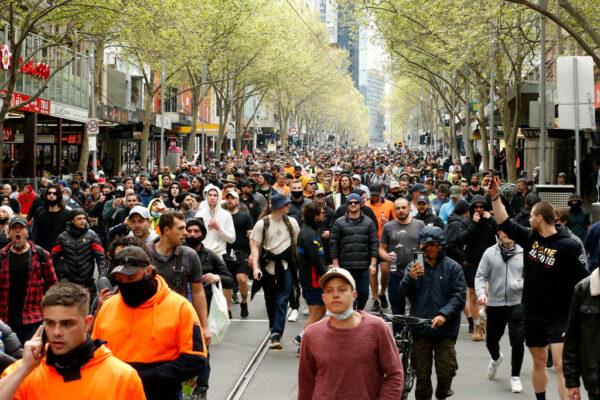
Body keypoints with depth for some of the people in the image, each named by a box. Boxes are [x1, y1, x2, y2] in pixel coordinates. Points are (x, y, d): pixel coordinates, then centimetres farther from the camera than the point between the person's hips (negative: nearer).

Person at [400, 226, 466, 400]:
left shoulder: (453, 267, 1)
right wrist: (410, 278, -24)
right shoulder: (414, 266, 7)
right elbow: (403, 292, -3)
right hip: (420, 328, 2)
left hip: (445, 329, -2)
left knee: (446, 371, -3)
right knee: (422, 373, 8)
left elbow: (459, 296, -6)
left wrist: (444, 314, -21)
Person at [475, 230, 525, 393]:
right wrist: (481, 293, -19)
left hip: (517, 304, -1)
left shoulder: (523, 253, -2)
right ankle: (496, 358, 50)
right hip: (494, 304, 1)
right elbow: (480, 276, -2)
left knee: (518, 342, -5)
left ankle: (515, 376, 16)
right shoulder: (490, 253, -2)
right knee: (491, 340, 15)